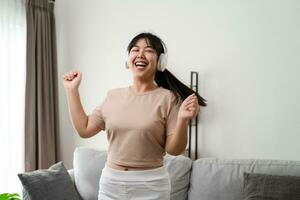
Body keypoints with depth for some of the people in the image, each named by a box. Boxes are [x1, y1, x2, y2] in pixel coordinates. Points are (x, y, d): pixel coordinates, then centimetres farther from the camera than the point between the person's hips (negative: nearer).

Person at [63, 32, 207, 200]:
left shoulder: (168, 98, -9)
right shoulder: (113, 96, 4)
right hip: (110, 181, 4)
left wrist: (183, 119, -26)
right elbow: (84, 129, 6)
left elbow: (174, 149, -9)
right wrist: (72, 90, 6)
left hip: (150, 185, -3)